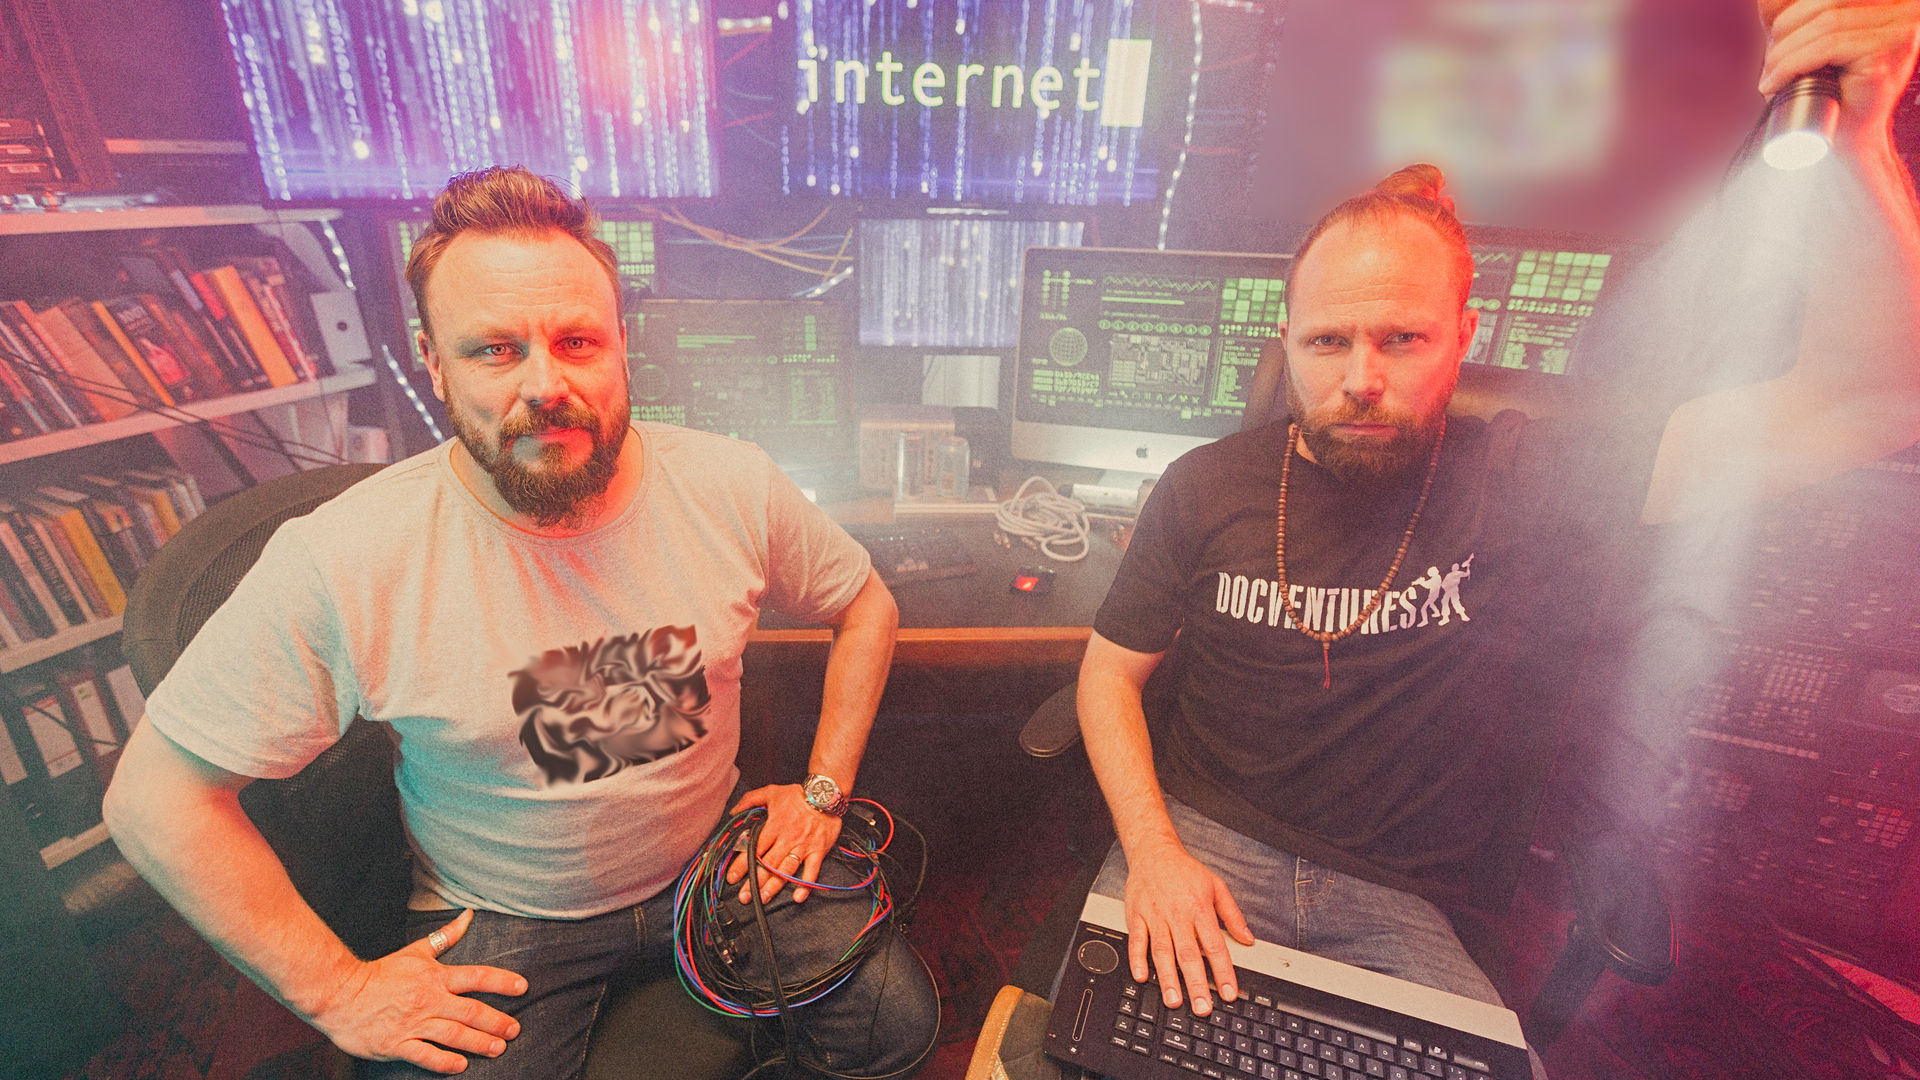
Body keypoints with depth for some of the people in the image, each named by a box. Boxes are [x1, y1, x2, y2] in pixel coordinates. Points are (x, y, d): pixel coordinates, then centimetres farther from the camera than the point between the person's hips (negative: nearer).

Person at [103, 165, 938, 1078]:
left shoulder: (731, 487, -17)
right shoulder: (341, 564, -23)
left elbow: (866, 606, -1)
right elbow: (155, 798, -11)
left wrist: (823, 790, -6)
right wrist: (335, 991, -9)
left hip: (715, 858, 2)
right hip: (498, 918, -1)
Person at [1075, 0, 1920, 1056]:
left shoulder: (1527, 481, -7)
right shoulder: (1207, 486, -6)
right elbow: (1111, 672, -1)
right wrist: (1152, 850, -15)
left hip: (1398, 906, 1)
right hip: (1201, 844, 0)